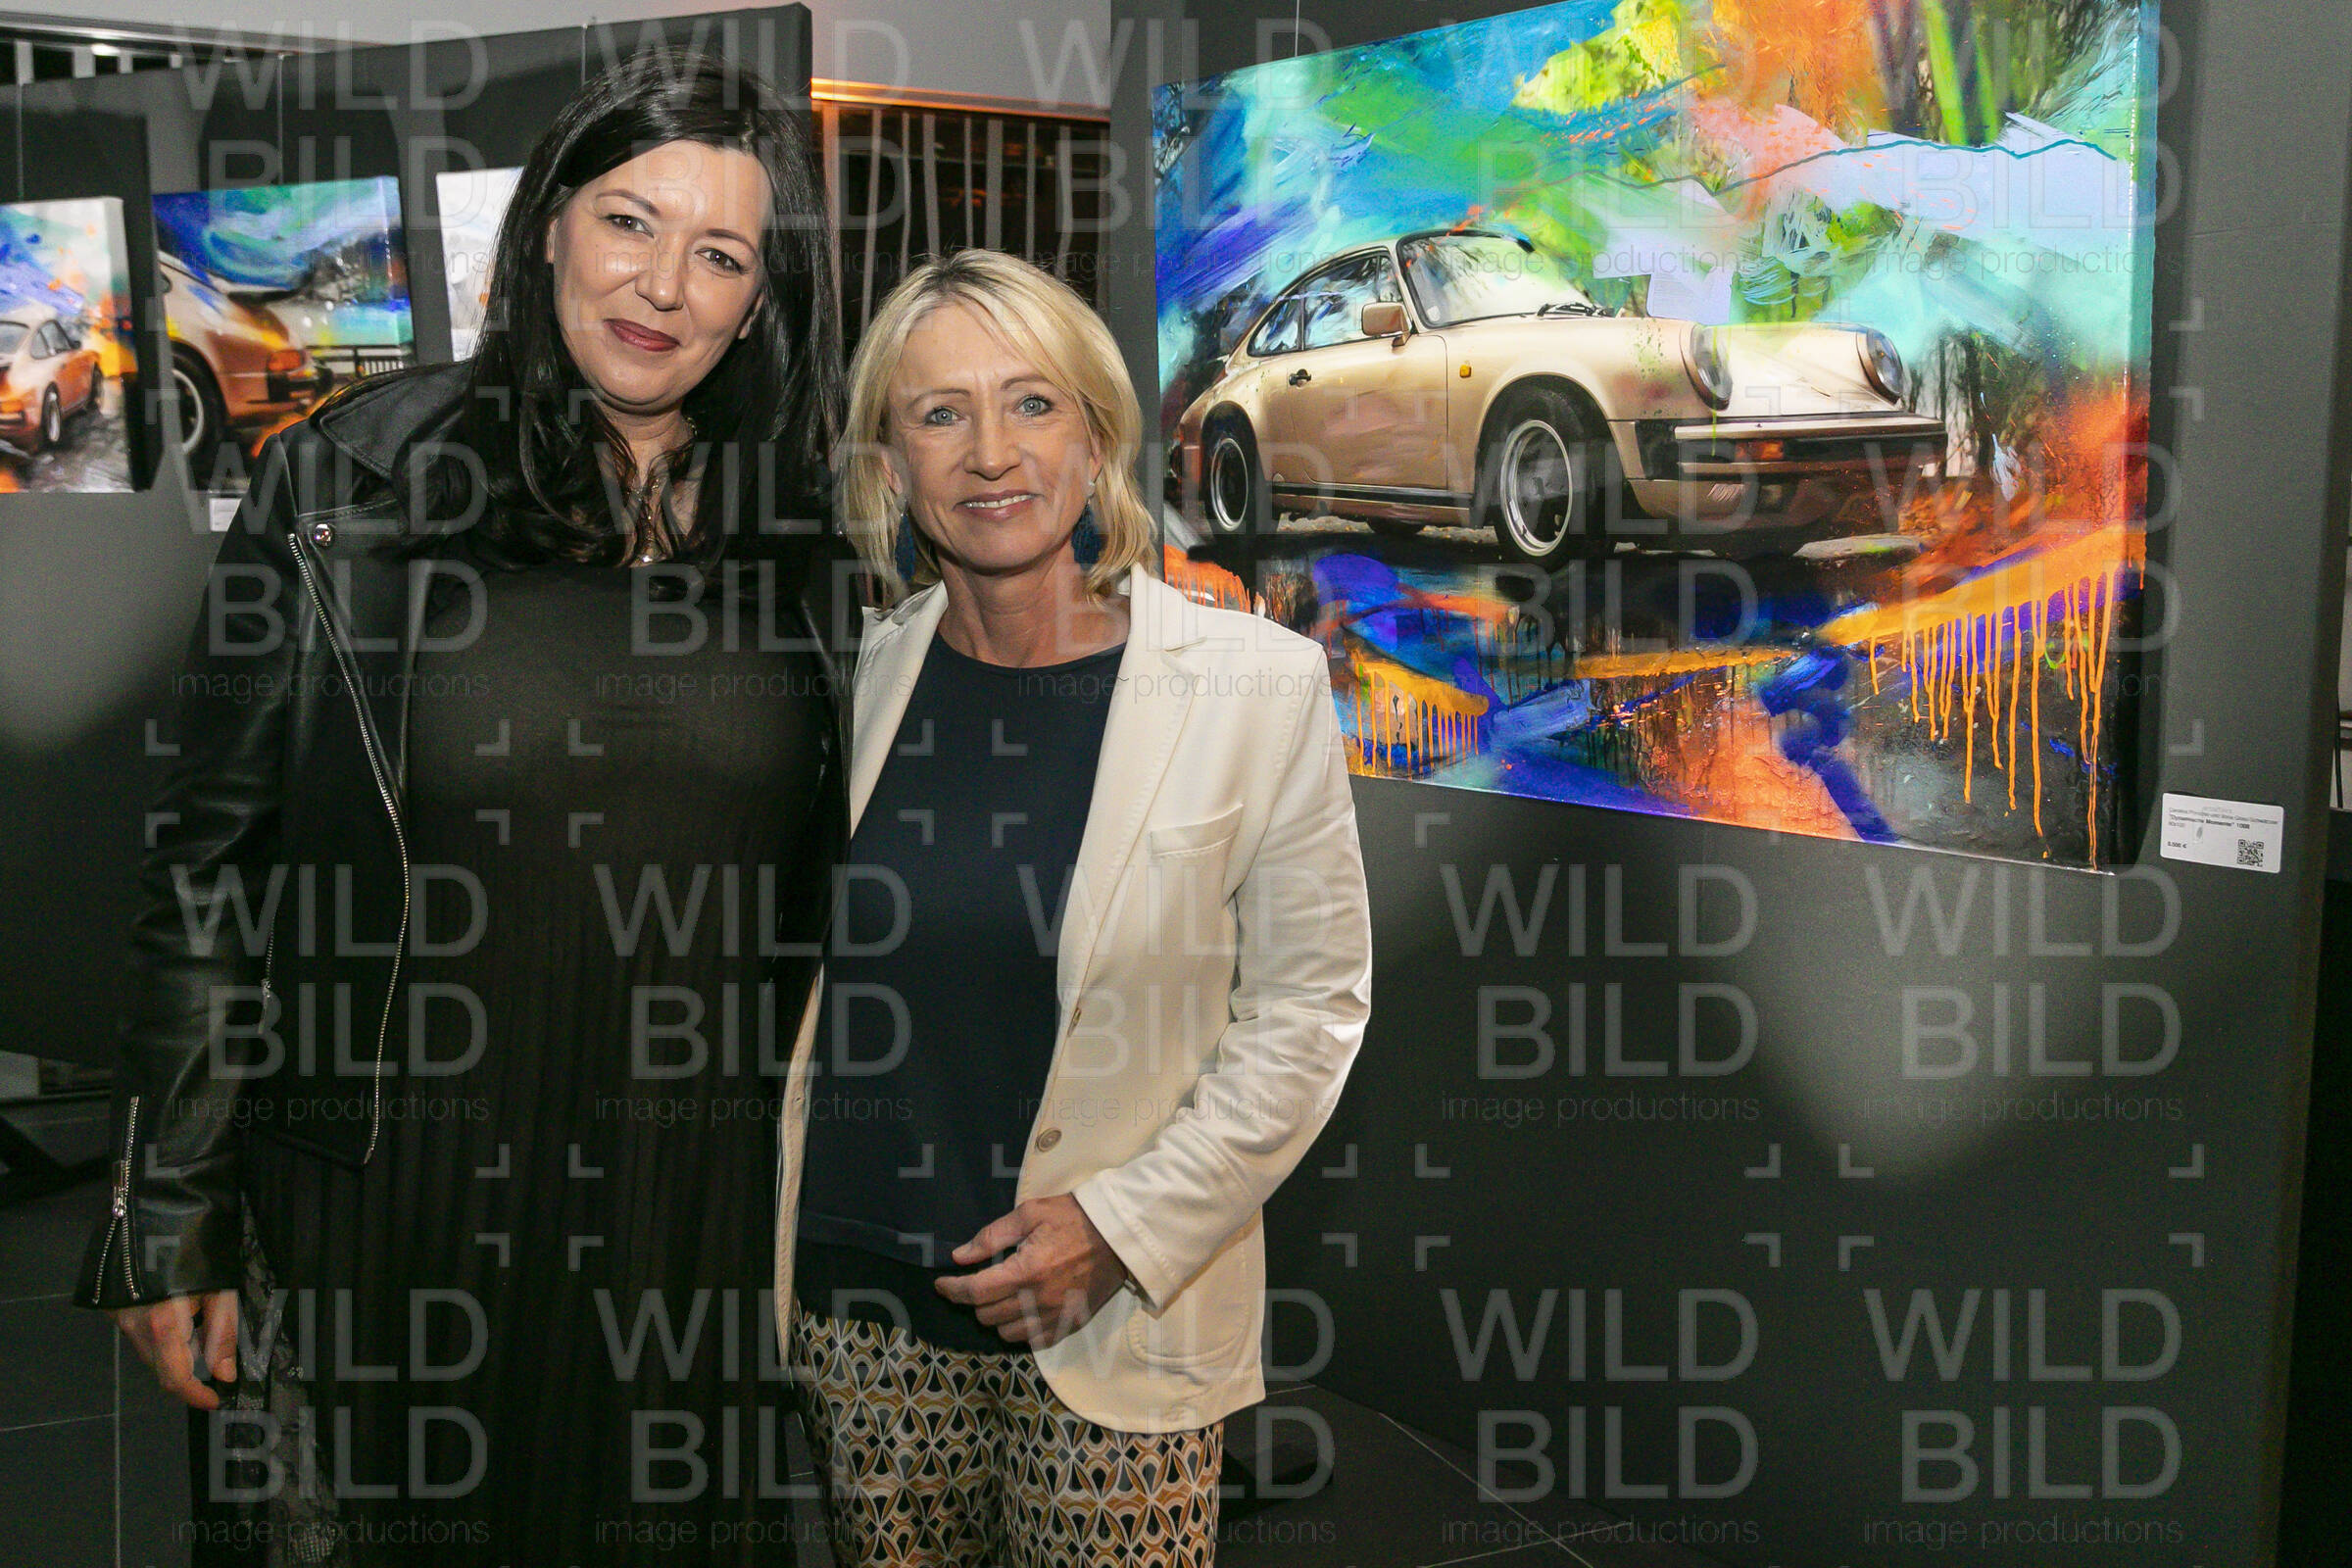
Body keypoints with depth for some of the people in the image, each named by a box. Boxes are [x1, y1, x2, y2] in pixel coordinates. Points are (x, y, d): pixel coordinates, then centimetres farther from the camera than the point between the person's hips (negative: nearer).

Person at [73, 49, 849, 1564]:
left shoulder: (802, 537, 3)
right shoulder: (348, 487, -4)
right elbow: (210, 870, -2)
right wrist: (172, 1225, -3)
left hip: (704, 1214, 2)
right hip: (390, 1209, -2)